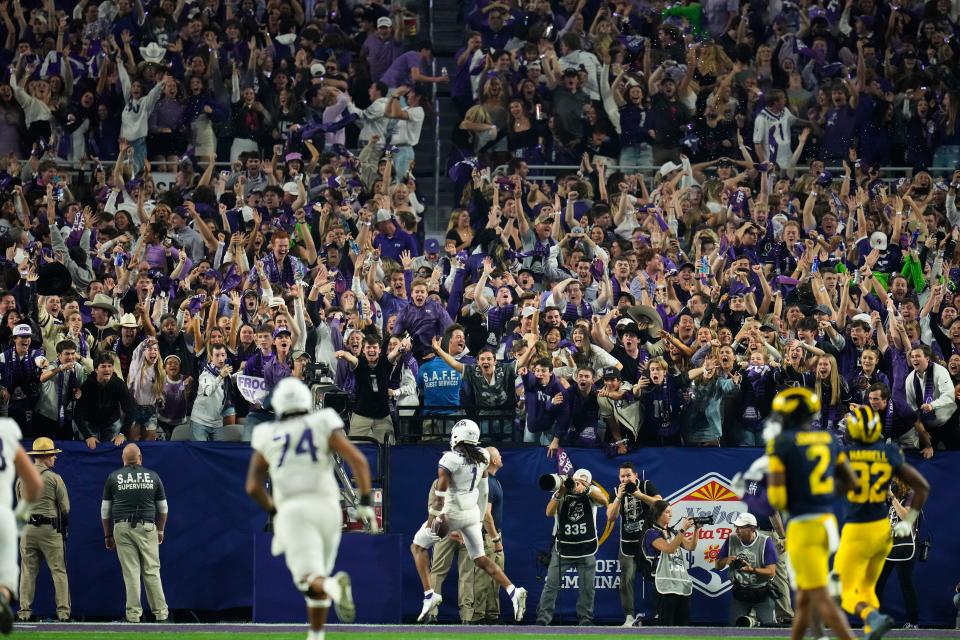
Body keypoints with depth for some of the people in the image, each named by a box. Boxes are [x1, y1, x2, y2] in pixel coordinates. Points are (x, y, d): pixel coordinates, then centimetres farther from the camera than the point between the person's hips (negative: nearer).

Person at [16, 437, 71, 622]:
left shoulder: (21, 479, 8)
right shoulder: (54, 478, -5)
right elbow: (65, 508, -4)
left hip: (27, 529, 4)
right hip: (50, 529, -4)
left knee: (27, 571, 6)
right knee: (58, 571, 0)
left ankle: (24, 611, 1)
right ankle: (63, 611, -4)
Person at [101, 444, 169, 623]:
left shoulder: (114, 478, 5)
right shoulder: (153, 477, 7)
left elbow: (105, 511, 7)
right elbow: (163, 509, 14)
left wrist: (107, 535, 16)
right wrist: (160, 530, 27)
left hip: (122, 528, 0)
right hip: (147, 527, 0)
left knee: (130, 571, 0)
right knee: (152, 570, 4)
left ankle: (133, 613, -2)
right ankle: (160, 612, 2)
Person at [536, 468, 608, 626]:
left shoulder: (592, 491, 0)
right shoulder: (562, 493, -2)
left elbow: (604, 501, -20)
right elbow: (549, 513, -12)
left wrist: (585, 490, -32)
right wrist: (559, 495, -25)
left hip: (586, 550, 1)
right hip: (562, 547, -1)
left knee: (587, 588, 6)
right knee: (551, 585, -5)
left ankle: (585, 620, 18)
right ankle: (542, 620, -3)